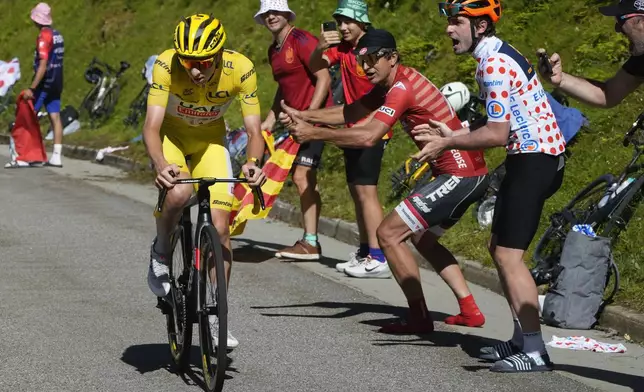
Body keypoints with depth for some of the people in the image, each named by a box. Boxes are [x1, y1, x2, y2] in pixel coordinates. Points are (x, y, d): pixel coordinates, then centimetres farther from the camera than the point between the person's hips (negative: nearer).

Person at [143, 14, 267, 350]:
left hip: (210, 140, 2)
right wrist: (160, 165, -54)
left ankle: (216, 315, 7)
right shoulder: (166, 65, -31)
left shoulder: (241, 69, -27)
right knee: (178, 193, -34)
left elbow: (254, 130, -24)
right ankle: (160, 253, -3)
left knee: (220, 228, -8)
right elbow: (151, 127, -35)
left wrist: (252, 163, -46)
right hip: (171, 135, -2)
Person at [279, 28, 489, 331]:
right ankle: (470, 311, 21)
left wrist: (314, 133, -25)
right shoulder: (390, 84, 13)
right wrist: (302, 115, -1)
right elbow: (349, 113, 11)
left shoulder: (402, 87, -19)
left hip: (460, 175, -11)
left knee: (388, 233, -9)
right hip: (470, 172, 11)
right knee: (422, 238, 24)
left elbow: (368, 136, -29)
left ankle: (420, 318, -5)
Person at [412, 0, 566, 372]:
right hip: (532, 156, 11)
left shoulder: (495, 65, -18)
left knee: (509, 254, -12)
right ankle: (522, 339, 21)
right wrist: (450, 134, 12)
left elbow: (497, 134, -21)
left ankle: (535, 351, -10)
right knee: (500, 248, 16)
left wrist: (447, 143, -12)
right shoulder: (498, 56, 14)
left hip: (535, 160, -11)